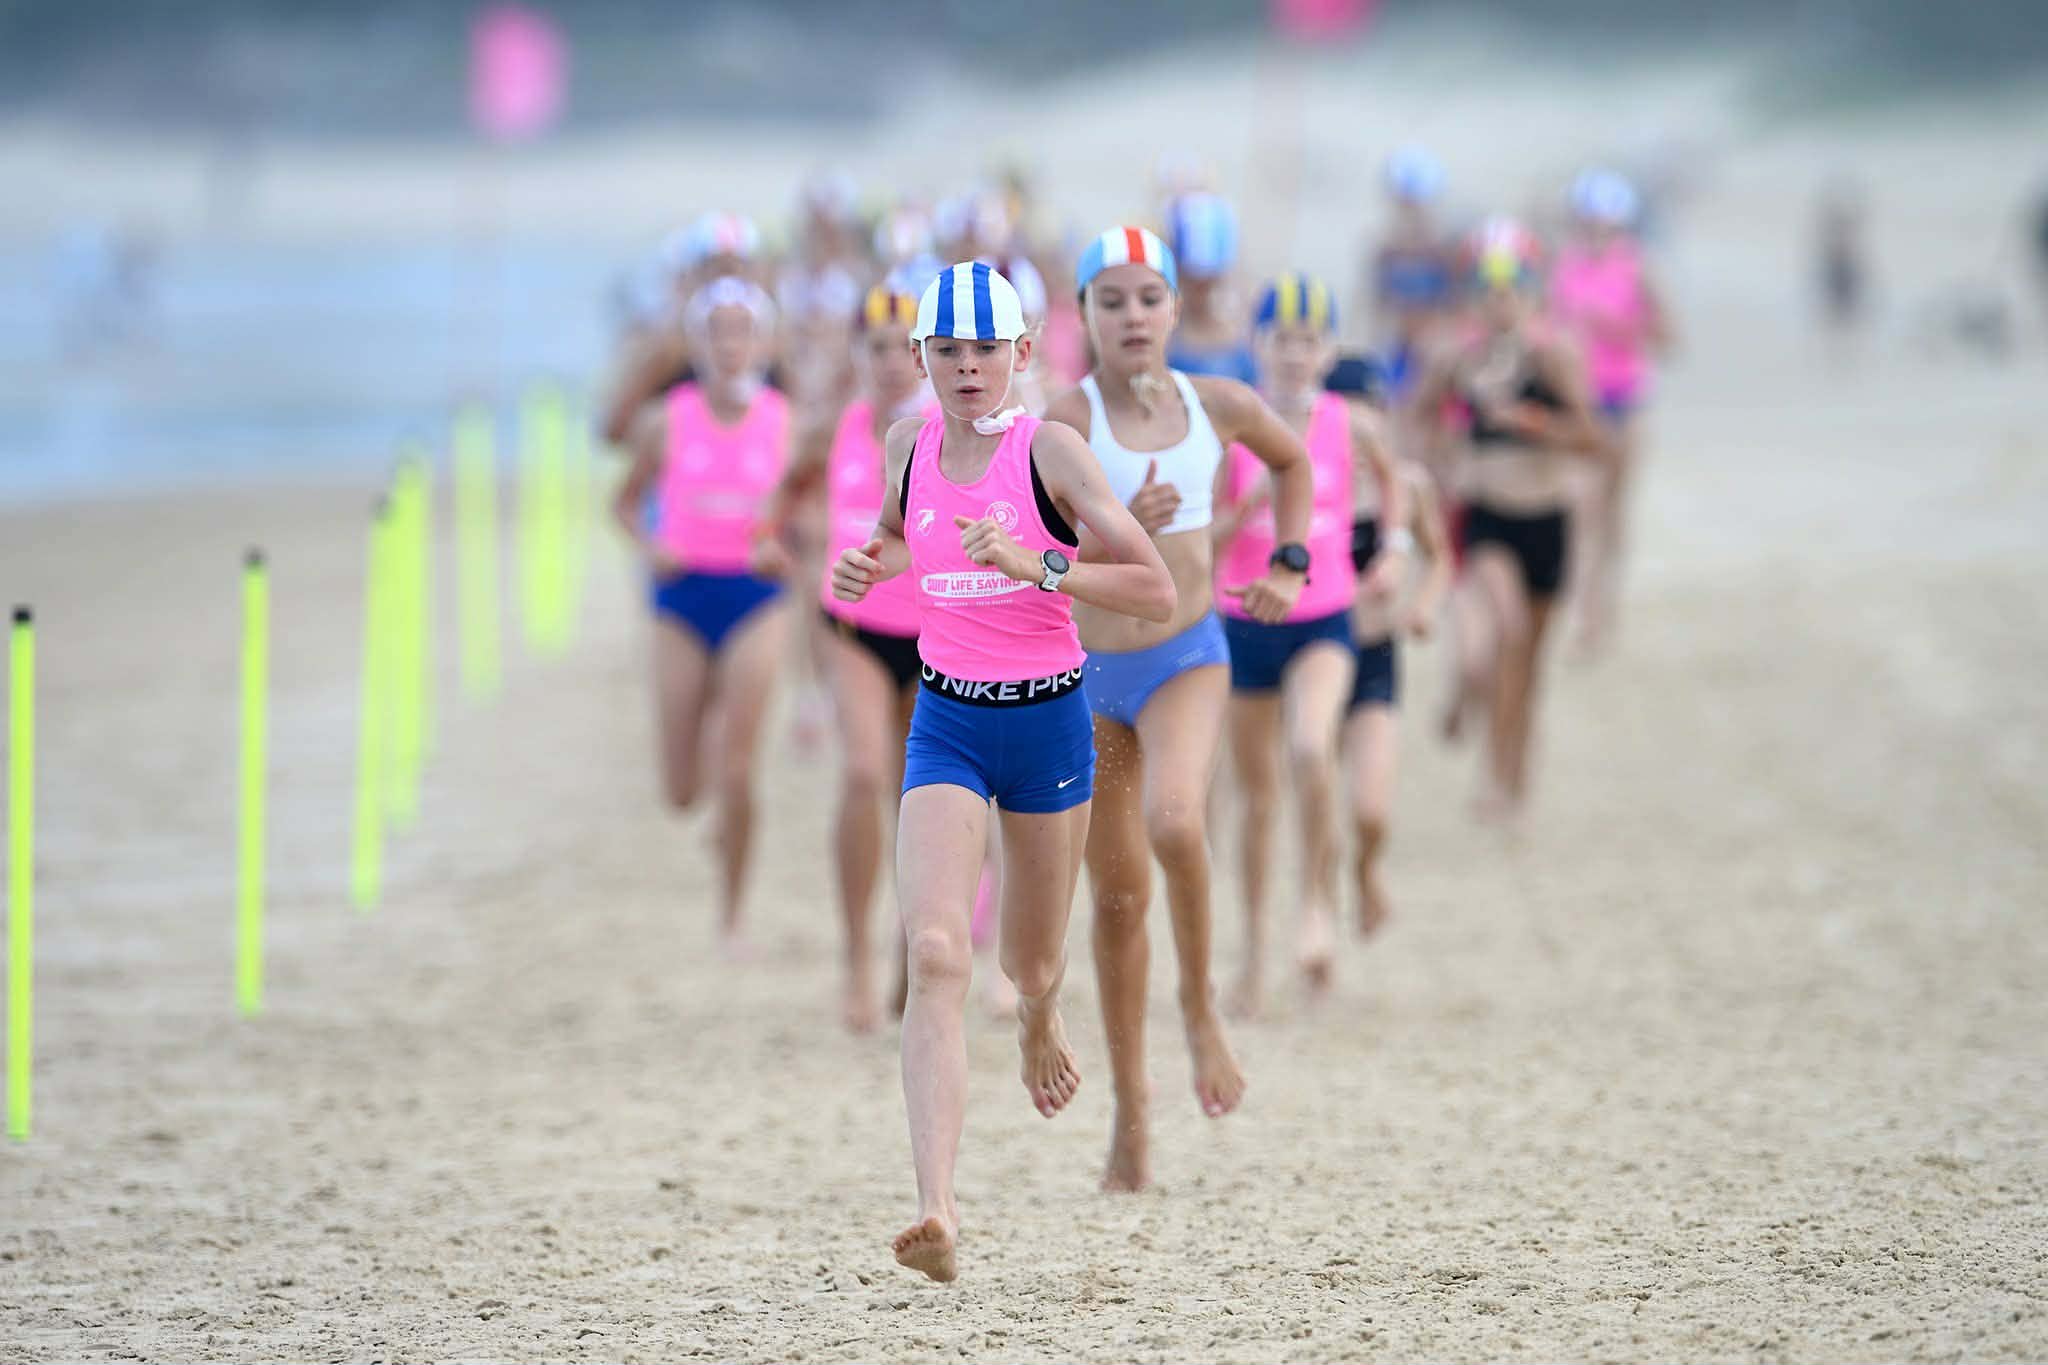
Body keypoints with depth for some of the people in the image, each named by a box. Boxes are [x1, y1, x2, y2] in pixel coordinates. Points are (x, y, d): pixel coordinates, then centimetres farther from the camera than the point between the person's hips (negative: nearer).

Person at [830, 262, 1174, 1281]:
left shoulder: (1051, 451, -11)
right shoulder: (910, 445, 1)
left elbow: (1157, 593, -15)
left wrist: (1036, 564, -26)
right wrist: (872, 564, 3)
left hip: (1048, 718, -1)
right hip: (946, 721, 1)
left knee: (1032, 965, 15)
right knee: (934, 954, -19)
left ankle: (1039, 1022, 57)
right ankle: (937, 1208, -29)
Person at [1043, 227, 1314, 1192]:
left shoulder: (1218, 406, -2)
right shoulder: (1070, 419, -12)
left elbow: (1293, 462, 20)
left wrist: (1290, 564, 9)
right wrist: (1119, 528, -36)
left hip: (1187, 659, 1)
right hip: (1085, 673, -1)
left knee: (1174, 823, -30)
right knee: (1118, 897, 7)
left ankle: (1200, 1003, -5)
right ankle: (1129, 1106, 22)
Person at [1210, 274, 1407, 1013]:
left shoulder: (1351, 426, -3)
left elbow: (1389, 483, 20)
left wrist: (1395, 546, 7)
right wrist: (1255, 501, -26)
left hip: (1323, 624, -1)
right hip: (1244, 625, 1)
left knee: (1311, 749, -28)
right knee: (1257, 798, 10)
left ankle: (1319, 899, -7)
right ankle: (1254, 952, 26)